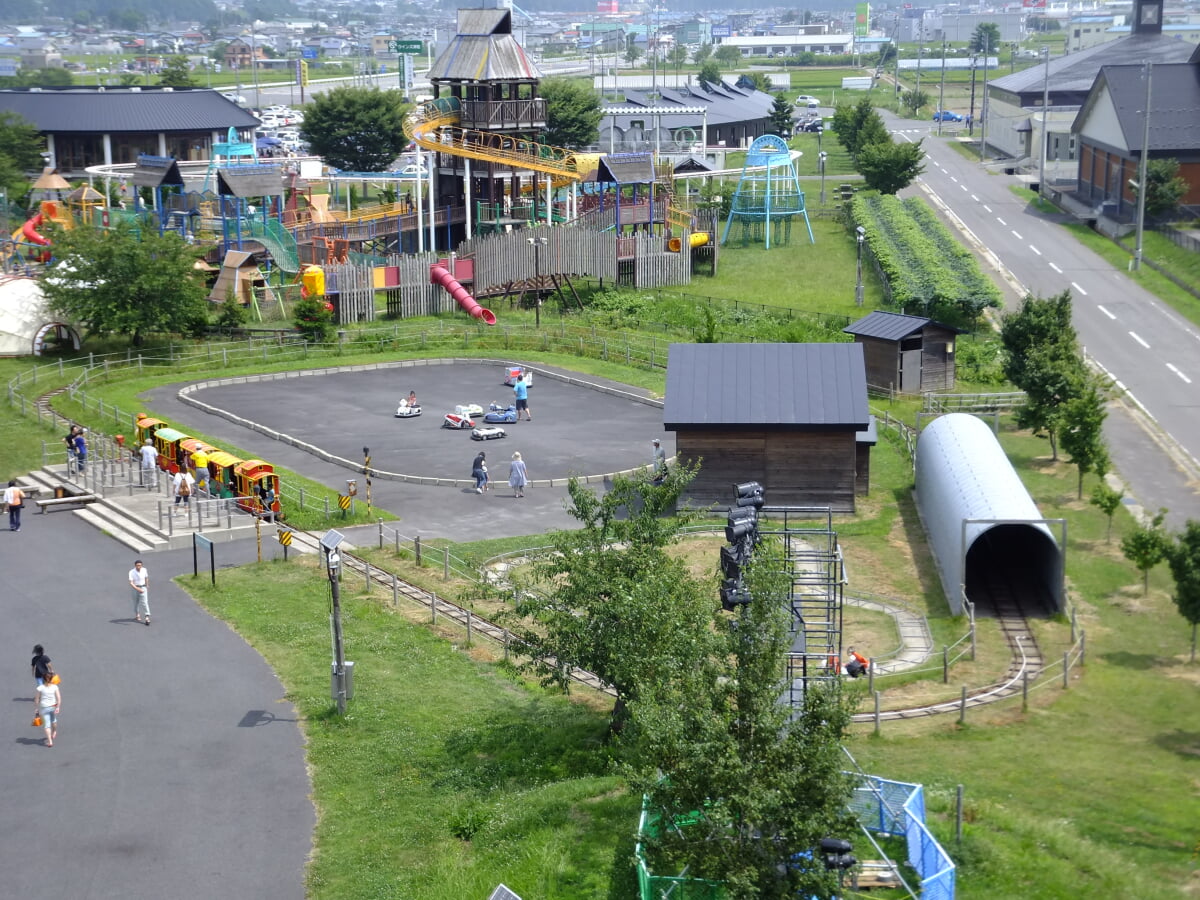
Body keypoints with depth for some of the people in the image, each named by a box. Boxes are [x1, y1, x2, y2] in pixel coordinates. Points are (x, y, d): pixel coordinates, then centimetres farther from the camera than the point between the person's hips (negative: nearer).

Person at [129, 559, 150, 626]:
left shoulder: (144, 570, -9)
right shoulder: (132, 572, -18)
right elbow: (131, 583, -24)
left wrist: (147, 586, 22)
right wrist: (137, 589, -36)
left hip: (143, 588, 0)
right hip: (135, 588, 0)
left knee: (144, 602, -11)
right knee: (136, 602, 15)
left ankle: (147, 617, -16)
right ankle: (137, 615, 36)